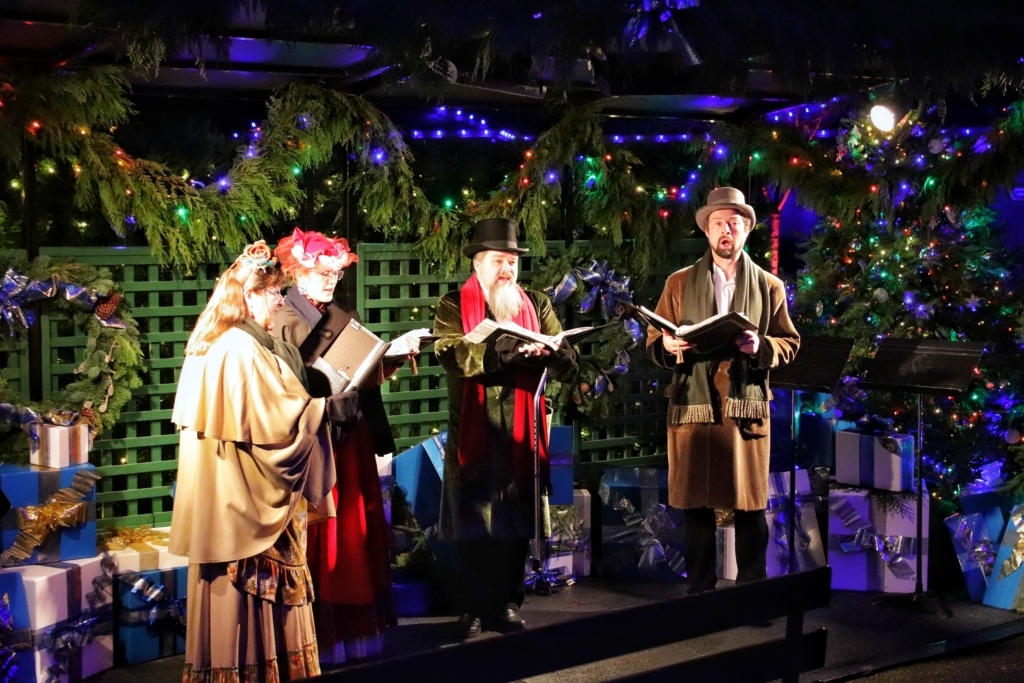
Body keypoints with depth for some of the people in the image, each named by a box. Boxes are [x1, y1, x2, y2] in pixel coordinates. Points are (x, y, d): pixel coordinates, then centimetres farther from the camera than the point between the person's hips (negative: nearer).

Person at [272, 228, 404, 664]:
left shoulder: (347, 319, 15)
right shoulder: (283, 322, -4)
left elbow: (369, 375, 15)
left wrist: (393, 357, -1)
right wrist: (327, 381, -22)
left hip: (351, 440, 7)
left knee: (357, 535, 9)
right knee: (319, 541, -3)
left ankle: (355, 629, 18)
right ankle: (318, 638, 3)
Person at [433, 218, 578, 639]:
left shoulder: (537, 305, 11)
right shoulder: (454, 306, 3)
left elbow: (567, 363, 1)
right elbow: (451, 353, -16)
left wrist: (548, 352, -22)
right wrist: (504, 349, -29)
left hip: (521, 432, 2)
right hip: (472, 433, -2)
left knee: (515, 524, 5)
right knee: (471, 523, 1)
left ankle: (507, 604, 15)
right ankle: (473, 608, 10)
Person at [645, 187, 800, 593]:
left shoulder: (769, 286, 11)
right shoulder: (679, 283, 11)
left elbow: (790, 345, 9)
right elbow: (653, 343, 8)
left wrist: (761, 346, -12)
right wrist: (669, 347, -15)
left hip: (747, 408, 0)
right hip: (693, 406, 0)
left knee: (751, 504, 1)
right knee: (695, 504, 3)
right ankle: (699, 591, 13)